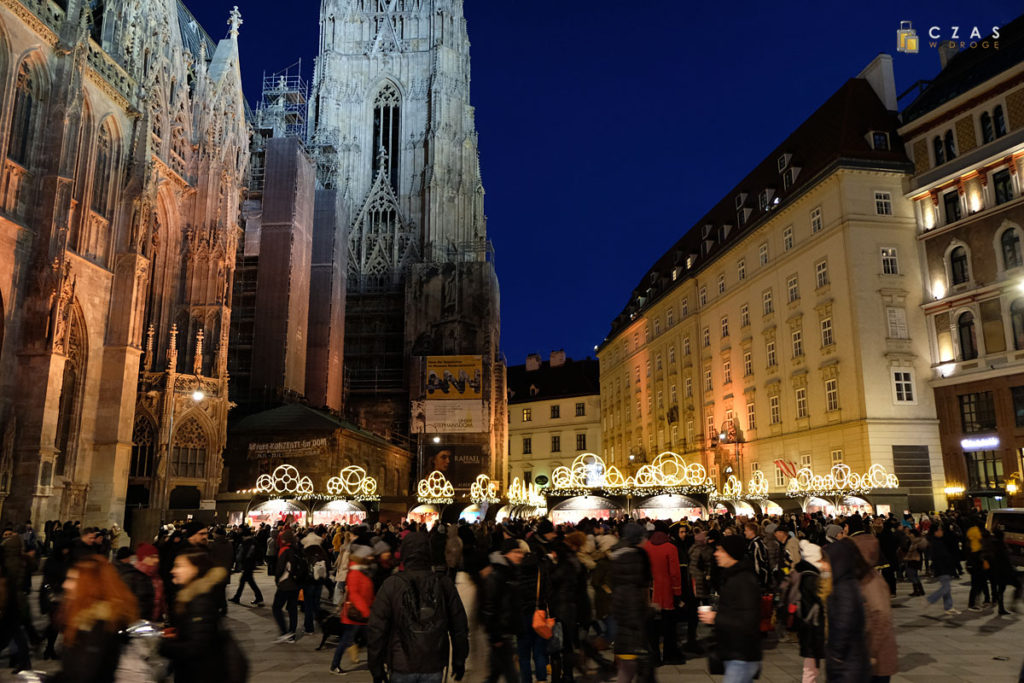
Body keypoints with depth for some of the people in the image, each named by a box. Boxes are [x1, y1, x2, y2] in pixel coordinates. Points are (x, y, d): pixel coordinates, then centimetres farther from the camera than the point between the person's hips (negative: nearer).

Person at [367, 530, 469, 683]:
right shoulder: (444, 584, -4)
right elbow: (460, 627, 3)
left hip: (401, 667, -1)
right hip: (434, 667, 1)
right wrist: (459, 662, 16)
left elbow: (376, 630, -6)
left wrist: (376, 668, 5)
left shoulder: (391, 585, -9)